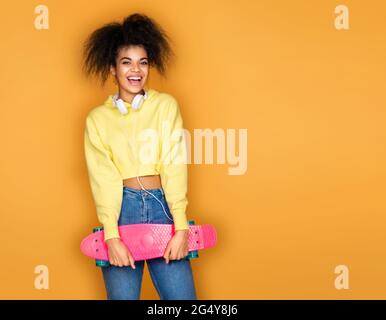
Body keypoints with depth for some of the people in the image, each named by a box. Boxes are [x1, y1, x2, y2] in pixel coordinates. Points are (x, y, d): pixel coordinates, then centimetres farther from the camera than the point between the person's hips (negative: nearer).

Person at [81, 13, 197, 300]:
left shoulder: (166, 105, 6)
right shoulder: (97, 118, 7)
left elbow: (175, 168, -1)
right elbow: (103, 179, -1)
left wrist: (181, 228, -9)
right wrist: (112, 237, -12)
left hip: (162, 207, 0)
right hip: (122, 209, 0)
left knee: (181, 294, -4)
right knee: (122, 294, -1)